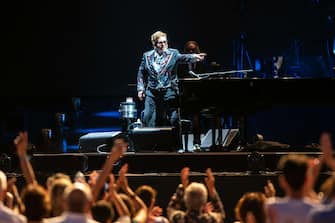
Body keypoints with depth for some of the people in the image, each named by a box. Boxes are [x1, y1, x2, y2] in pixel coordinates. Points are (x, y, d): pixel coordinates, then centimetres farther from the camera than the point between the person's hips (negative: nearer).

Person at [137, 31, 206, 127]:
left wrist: (194, 57, -37)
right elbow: (141, 73, 14)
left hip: (169, 92, -2)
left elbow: (182, 57, -17)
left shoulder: (173, 53, 1)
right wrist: (140, 89, 7)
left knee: (172, 119, -2)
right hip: (152, 92, 2)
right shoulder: (147, 56, 8)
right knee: (148, 118, -2)